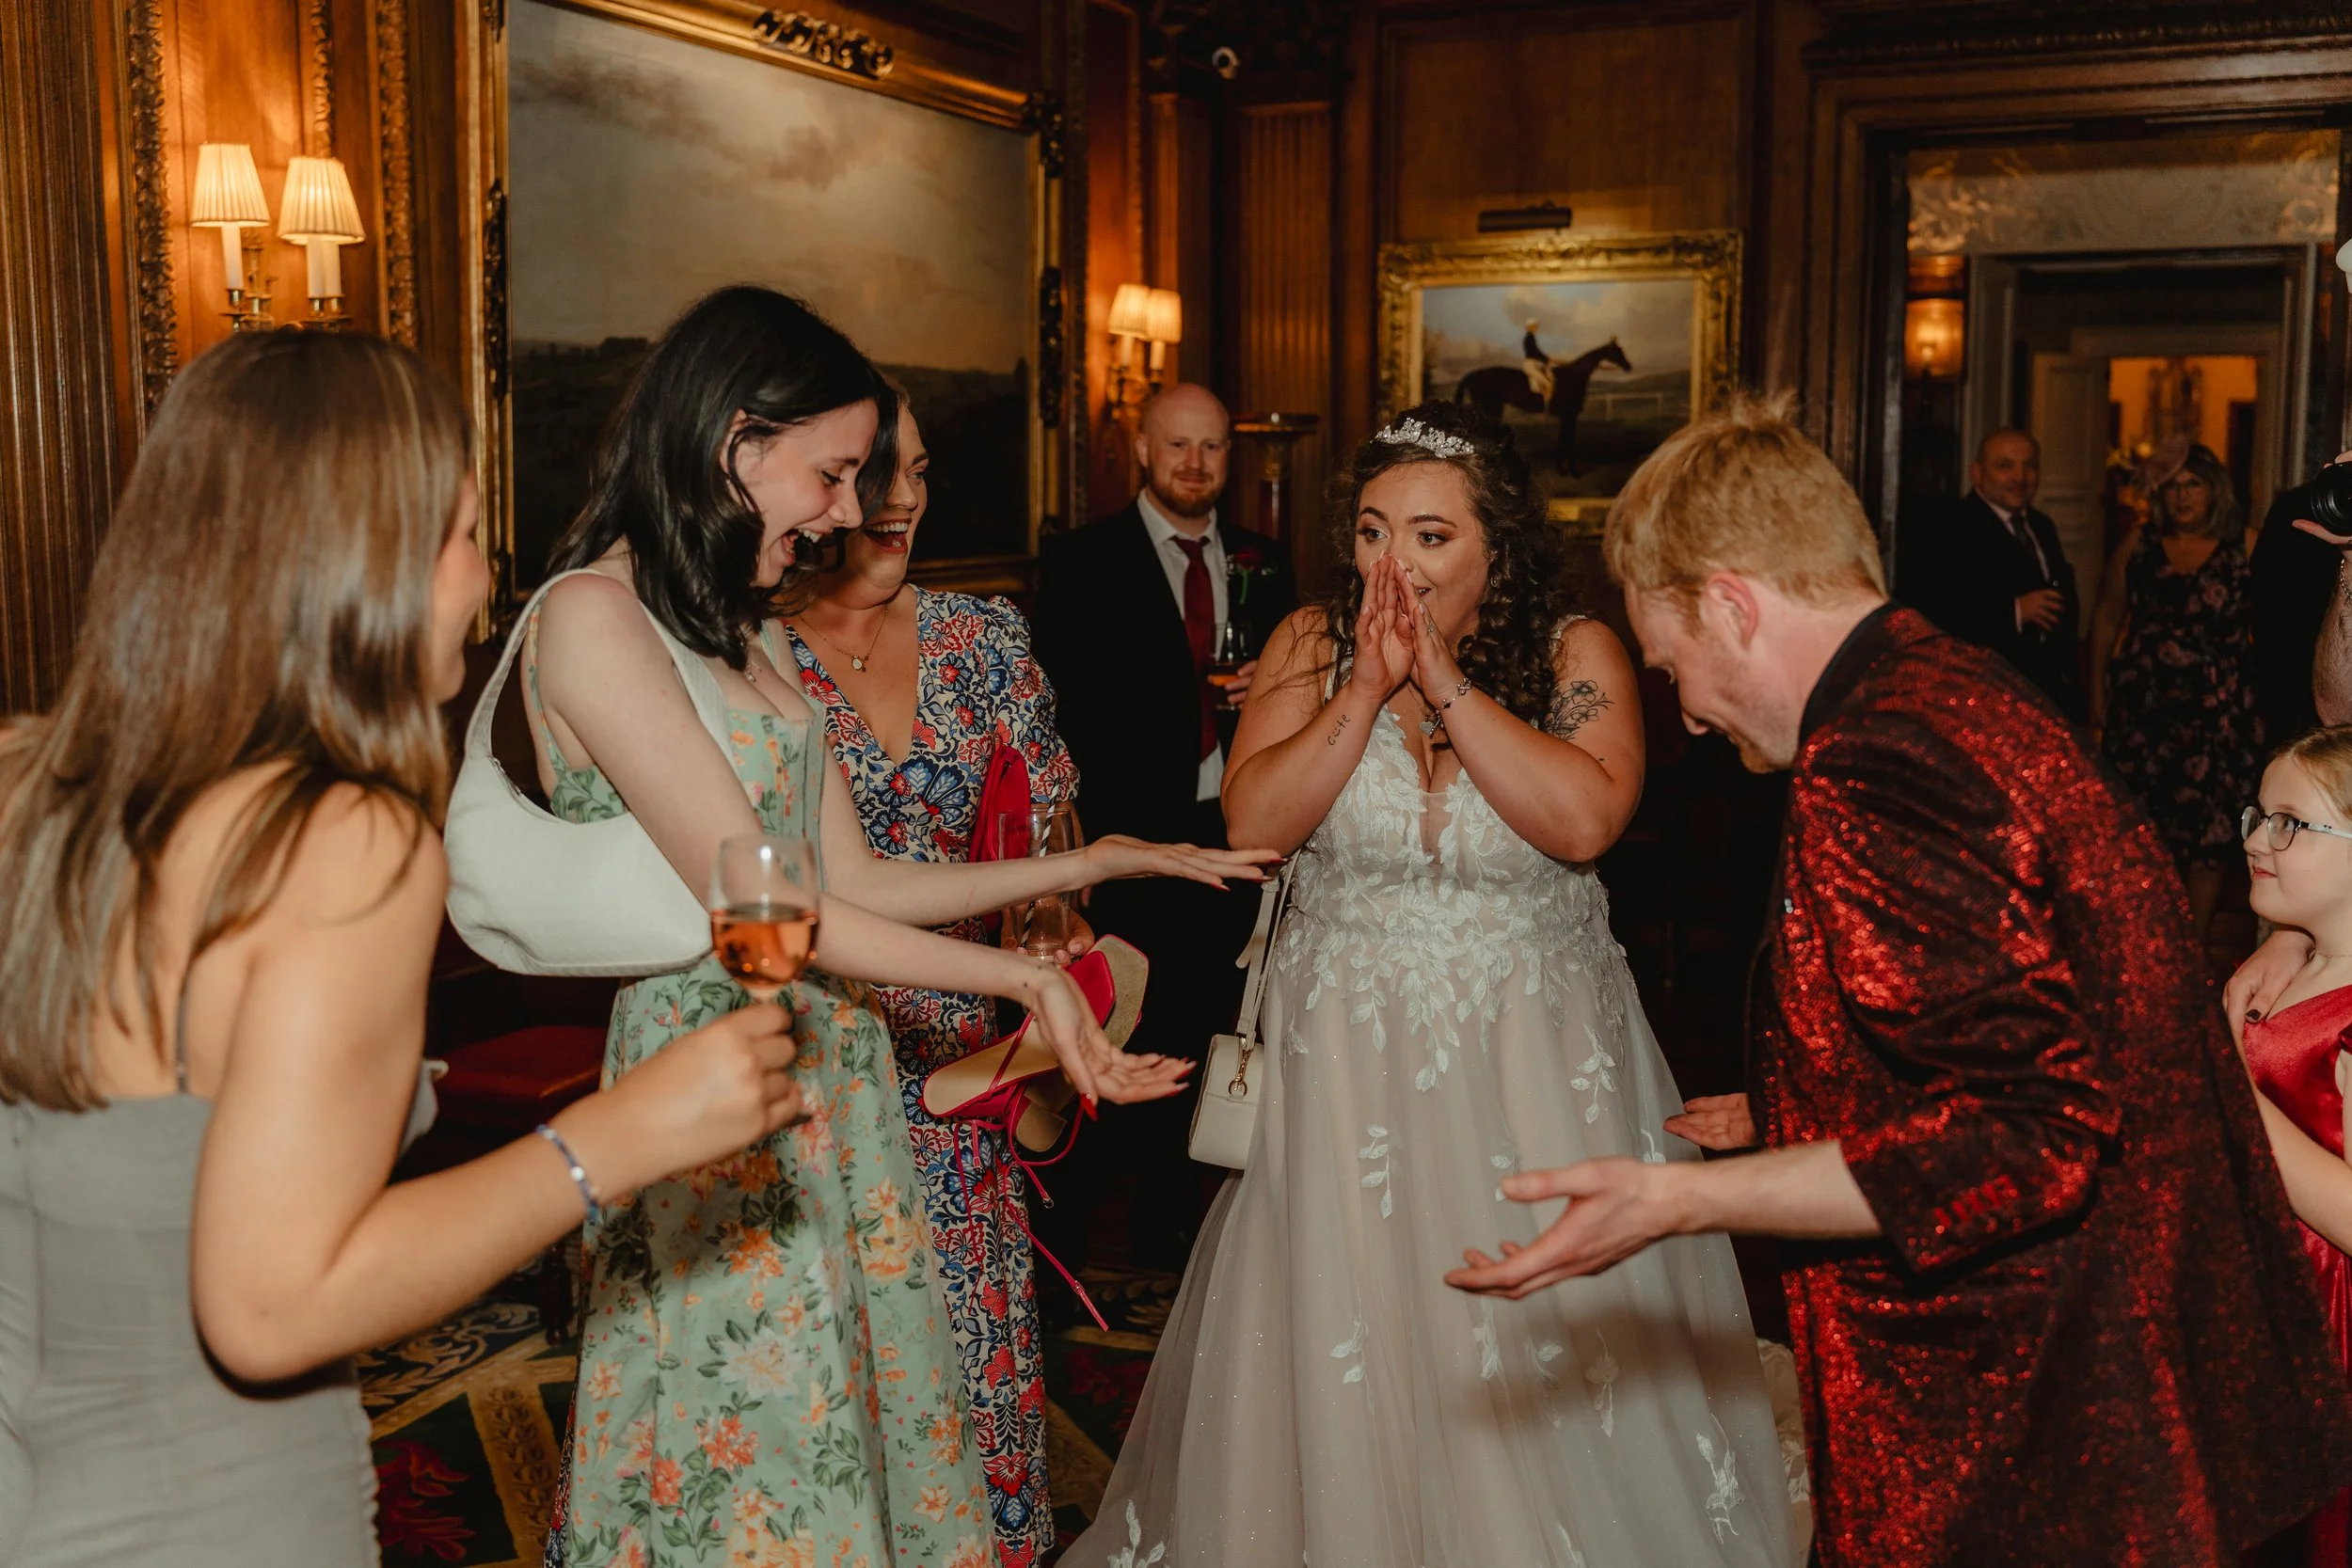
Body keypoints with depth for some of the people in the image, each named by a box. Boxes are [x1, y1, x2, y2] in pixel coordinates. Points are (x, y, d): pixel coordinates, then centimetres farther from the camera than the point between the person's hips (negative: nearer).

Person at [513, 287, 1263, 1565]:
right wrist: (1024, 978, -14)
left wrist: (1096, 863, 10)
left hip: (836, 1074, 8)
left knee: (874, 1439, 13)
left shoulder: (748, 632, 12)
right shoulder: (591, 615, -14)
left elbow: (855, 883, 10)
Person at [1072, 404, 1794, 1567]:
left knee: (1547, 1343, 5)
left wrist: (1449, 683, -19)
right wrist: (1369, 688, -17)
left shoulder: (1575, 653, -5)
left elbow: (1584, 821, -21)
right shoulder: (1311, 643, 0)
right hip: (1345, 1051, 1)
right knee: (1347, 1349, 7)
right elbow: (1255, 820, -10)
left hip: (1534, 1056, -1)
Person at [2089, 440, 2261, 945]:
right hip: (2141, 708, 2)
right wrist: (2097, 692, 8)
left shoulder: (2247, 548, 0)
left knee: (2208, 835, 1)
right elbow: (2106, 617, 12)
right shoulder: (2138, 545, 8)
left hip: (2216, 713, -2)